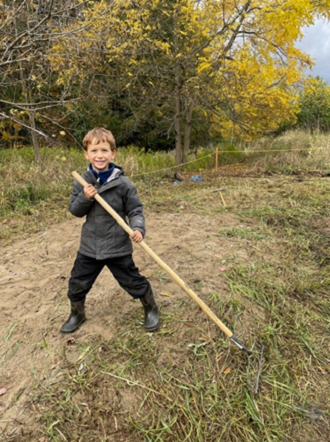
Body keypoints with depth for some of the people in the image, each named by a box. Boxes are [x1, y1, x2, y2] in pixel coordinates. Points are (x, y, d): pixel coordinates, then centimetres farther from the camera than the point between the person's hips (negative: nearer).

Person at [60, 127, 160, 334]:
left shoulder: (123, 183, -13)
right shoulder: (81, 182, -3)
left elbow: (135, 210, -8)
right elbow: (75, 211, 2)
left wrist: (138, 229, -27)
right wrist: (85, 198, -18)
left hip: (118, 246, -3)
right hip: (89, 246, 4)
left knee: (134, 282, 10)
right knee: (77, 285, 15)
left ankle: (151, 309, 37)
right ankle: (77, 314, 44)